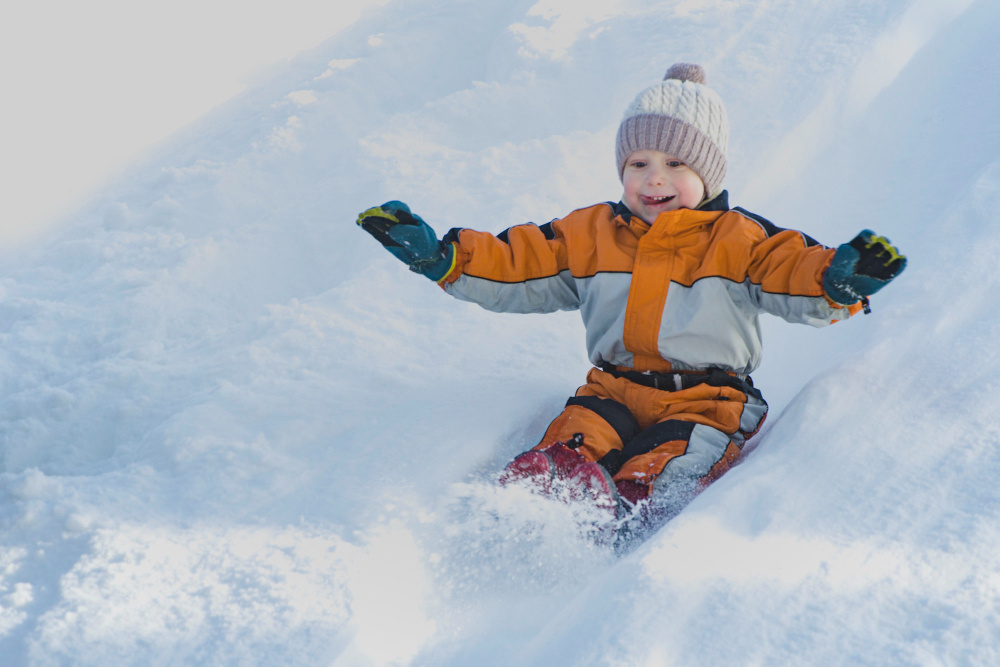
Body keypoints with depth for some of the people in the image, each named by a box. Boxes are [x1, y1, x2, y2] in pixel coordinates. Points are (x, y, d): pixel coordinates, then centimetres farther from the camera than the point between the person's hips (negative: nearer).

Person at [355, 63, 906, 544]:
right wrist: (438, 255, 2)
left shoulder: (738, 241, 4)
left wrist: (838, 280, -33)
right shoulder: (590, 236, 14)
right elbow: (514, 267, 14)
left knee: (654, 482, -30)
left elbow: (797, 273, -8)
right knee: (571, 453, -29)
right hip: (613, 391, 1)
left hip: (706, 402, -1)